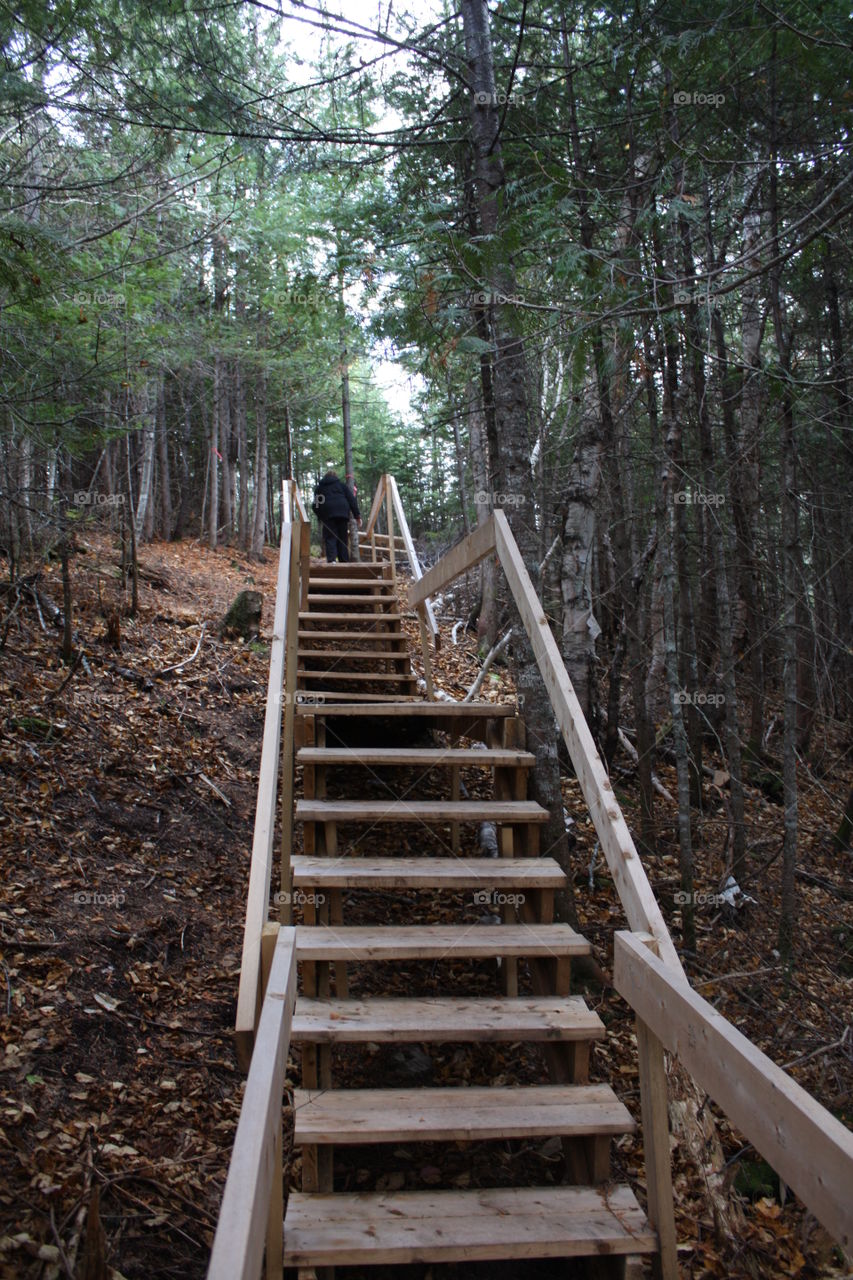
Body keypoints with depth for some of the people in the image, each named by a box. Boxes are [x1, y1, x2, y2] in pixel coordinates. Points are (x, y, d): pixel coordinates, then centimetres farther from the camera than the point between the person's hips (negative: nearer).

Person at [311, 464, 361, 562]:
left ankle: (331, 559, -25)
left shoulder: (319, 488, 21)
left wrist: (320, 517, 19)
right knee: (343, 539, 5)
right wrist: (357, 516, 7)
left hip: (327, 514, -1)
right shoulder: (342, 485, 20)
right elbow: (352, 500, 10)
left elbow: (315, 506, 14)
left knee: (330, 538, -5)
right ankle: (344, 562, 0)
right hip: (342, 514, 1)